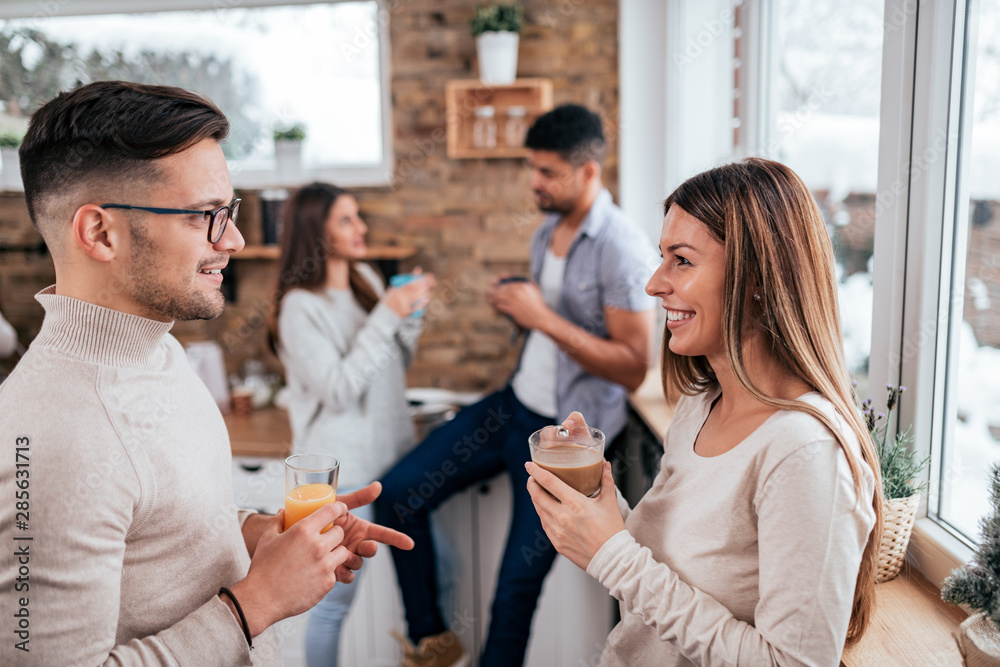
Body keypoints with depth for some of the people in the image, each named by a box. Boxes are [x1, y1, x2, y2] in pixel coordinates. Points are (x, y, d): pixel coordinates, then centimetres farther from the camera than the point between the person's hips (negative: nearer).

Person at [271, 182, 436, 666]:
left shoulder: (367, 279, 6)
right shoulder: (301, 305, -14)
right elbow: (337, 390, -21)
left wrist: (412, 313, -5)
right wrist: (386, 316, -23)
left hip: (393, 448, 7)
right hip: (342, 468, -7)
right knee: (336, 598, 5)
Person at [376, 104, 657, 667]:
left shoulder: (624, 250, -19)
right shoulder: (547, 232, 8)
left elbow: (633, 370, -21)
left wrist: (543, 317, -24)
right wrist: (514, 302, -3)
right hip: (515, 404, 8)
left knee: (518, 585, 1)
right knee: (400, 494, 1)